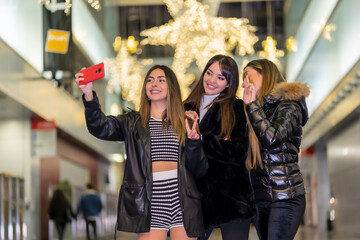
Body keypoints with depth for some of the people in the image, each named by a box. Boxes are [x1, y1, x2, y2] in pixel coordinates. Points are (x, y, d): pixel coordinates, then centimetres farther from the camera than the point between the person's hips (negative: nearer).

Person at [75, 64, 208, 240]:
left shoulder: (185, 122, 12)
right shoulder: (133, 122, 12)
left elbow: (199, 171, 9)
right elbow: (100, 128, -7)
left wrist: (194, 142, -9)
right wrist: (89, 96, -21)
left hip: (181, 199, 1)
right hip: (150, 201, -1)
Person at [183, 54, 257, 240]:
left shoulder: (237, 109, 0)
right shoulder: (188, 108, 12)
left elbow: (238, 153, -11)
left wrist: (199, 140, -14)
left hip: (231, 197, -3)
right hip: (197, 197, 3)